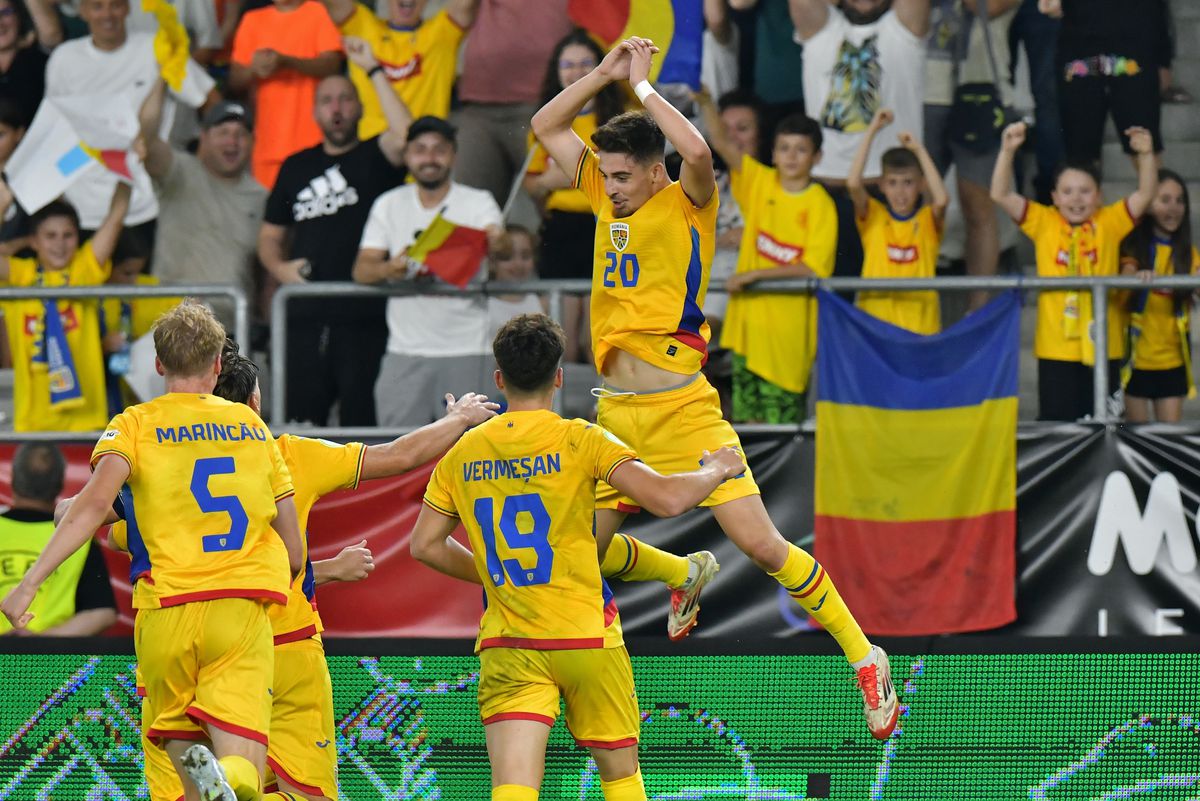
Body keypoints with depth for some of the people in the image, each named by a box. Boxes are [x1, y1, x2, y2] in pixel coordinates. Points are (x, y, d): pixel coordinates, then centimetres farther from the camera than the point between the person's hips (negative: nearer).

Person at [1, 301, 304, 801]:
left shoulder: (135, 425, 4)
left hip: (166, 615, -1)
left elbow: (95, 503, -15)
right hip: (242, 613, 1)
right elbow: (294, 552, 16)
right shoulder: (253, 427, 14)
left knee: (180, 742, 19)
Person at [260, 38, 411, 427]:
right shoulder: (297, 167, 18)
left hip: (364, 316, -4)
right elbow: (269, 235, 24)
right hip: (306, 316, 4)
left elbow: (404, 134, -17)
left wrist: (373, 70, -14)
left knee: (360, 419, -6)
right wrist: (279, 267, 2)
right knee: (301, 413, 3)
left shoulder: (374, 158, 6)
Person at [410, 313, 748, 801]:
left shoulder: (463, 454, 4)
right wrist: (716, 469, 4)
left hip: (507, 647, 2)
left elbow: (425, 545, 10)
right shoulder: (580, 440, -7)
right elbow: (667, 499, -16)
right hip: (587, 638, -2)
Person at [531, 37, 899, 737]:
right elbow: (546, 126, 17)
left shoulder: (687, 205, -7)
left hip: (682, 410, -6)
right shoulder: (607, 197, 10)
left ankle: (865, 660, 1)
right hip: (616, 413, 6)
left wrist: (643, 86, -16)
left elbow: (697, 150, -29)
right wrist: (605, 74, 4)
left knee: (761, 544, -10)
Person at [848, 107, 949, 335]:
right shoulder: (873, 216, 3)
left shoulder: (929, 220, 2)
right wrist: (872, 131, -11)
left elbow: (942, 199, -20)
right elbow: (853, 184, -14)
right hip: (875, 315, 0)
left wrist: (919, 149, -14)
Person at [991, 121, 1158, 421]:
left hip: (1103, 347, 1)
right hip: (1056, 348, -1)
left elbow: (1145, 194, 1)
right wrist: (1008, 151, -14)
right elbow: (1001, 195, -2)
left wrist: (1146, 155, -15)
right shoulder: (1044, 223, 3)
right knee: (1057, 423, 1)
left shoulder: (1109, 222, 6)